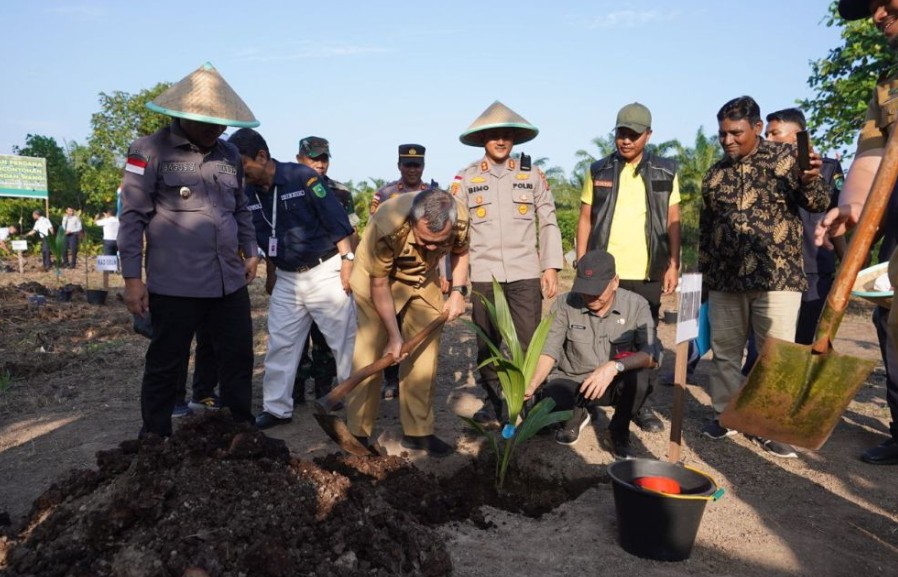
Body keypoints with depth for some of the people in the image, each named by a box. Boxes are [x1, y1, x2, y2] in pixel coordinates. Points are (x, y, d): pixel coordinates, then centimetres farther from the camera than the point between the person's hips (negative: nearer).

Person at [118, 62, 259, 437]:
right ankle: (155, 439, 25)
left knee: (238, 358, 12)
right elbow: (132, 217, -7)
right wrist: (132, 278, -9)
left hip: (229, 280, 6)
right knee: (165, 364, 7)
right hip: (174, 283, -5)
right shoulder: (150, 151, -5)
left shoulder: (230, 155, 13)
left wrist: (250, 251, 16)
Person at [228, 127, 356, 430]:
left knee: (345, 339, 3)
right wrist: (271, 273, 16)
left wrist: (347, 260, -15)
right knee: (281, 343, 8)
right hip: (286, 279, 6)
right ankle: (277, 408, 19)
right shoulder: (248, 195, 3)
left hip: (324, 271, -5)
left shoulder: (302, 177, -14)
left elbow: (337, 221, -13)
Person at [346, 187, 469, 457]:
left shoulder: (460, 218, -26)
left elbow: (460, 252, -1)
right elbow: (379, 285, -24)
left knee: (424, 355, 2)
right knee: (371, 355, -8)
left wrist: (458, 291, -13)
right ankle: (358, 434, 5)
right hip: (378, 279, -4)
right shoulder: (386, 227, -38)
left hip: (424, 281, 4)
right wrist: (394, 336, -19)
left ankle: (418, 431, 13)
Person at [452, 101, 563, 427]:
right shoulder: (465, 178, 5)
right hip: (483, 275, 0)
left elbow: (548, 223, 7)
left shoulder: (533, 176, 7)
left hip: (526, 274, 0)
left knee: (529, 343, -1)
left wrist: (551, 267, -1)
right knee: (486, 344, 9)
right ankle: (493, 401, 24)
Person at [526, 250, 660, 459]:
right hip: (571, 382, 1)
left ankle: (619, 432, -2)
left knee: (638, 376, -34)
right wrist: (531, 385, -31)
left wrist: (615, 366, -41)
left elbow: (651, 354, -23)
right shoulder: (565, 304, -11)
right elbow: (550, 351, -14)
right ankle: (577, 415, 11)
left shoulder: (636, 305, -13)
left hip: (615, 384, 0)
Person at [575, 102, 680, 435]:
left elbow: (673, 221, 7)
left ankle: (643, 405, 19)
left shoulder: (665, 172, 5)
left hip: (647, 273, 0)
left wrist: (673, 264, -1)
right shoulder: (598, 171, 6)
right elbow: (585, 220, 6)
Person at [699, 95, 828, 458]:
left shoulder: (785, 157, 2)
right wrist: (704, 272, 17)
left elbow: (816, 205, -1)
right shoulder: (715, 174, 12)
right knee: (724, 352, 9)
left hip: (777, 277, -3)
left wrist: (811, 181, -22)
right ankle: (725, 414, 23)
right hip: (724, 279, 4)